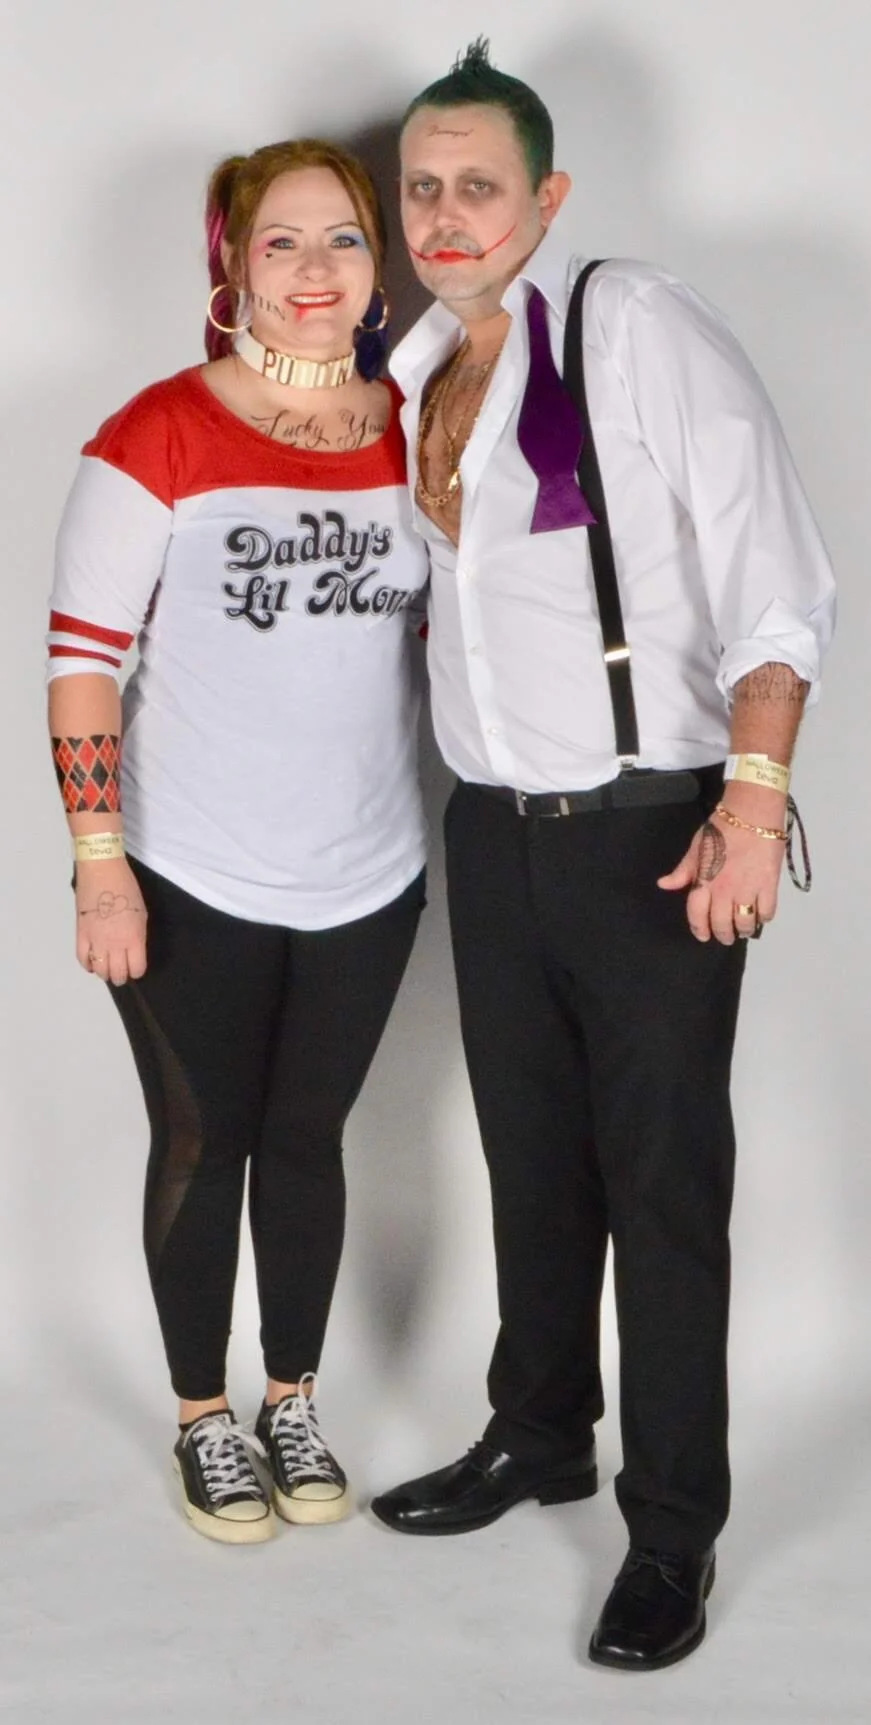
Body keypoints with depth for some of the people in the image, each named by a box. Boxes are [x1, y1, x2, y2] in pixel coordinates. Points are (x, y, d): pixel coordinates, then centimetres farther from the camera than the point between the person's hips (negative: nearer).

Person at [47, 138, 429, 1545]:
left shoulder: (416, 427, 1)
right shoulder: (162, 436, -13)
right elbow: (83, 655, -12)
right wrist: (101, 864, -15)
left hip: (367, 878, 4)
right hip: (193, 883, -3)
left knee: (308, 1140, 16)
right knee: (202, 1146, 11)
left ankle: (294, 1406, 34)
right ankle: (205, 1421, 29)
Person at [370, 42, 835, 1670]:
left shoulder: (639, 328, -11)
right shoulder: (417, 376, 10)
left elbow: (774, 574, -16)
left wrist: (752, 798, -22)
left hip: (649, 834, -6)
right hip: (494, 832, 7)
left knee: (661, 1184, 0)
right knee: (532, 1155, 18)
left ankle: (674, 1528, 13)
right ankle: (539, 1435, 36)